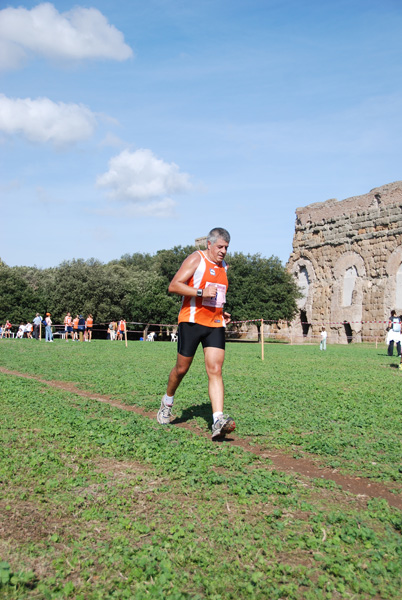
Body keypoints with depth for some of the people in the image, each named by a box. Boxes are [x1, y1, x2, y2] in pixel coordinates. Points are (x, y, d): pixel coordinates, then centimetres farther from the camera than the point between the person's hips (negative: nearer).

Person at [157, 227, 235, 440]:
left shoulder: (223, 267, 17)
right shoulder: (196, 259, -5)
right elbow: (173, 286, -14)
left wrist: (221, 313, 14)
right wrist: (201, 292, -22)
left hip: (215, 325, 5)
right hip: (191, 321, -5)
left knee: (215, 370, -9)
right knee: (181, 368, 7)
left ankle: (218, 422, -17)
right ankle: (167, 401, 35)